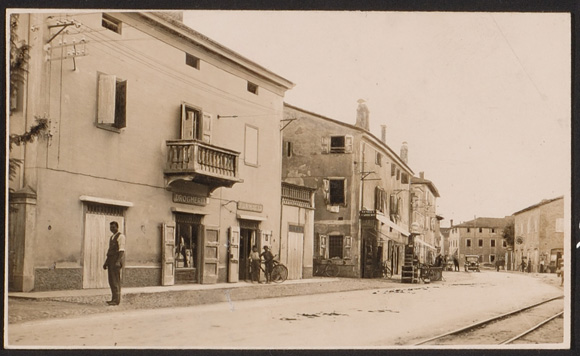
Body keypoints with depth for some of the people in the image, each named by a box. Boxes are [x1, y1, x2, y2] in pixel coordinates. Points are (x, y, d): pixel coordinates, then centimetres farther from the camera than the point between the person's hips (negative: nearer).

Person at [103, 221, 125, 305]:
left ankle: (116, 300, -9)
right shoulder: (112, 237, 22)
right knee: (111, 280, 8)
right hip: (111, 260, 9)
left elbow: (121, 250, -14)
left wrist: (118, 261, -24)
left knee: (116, 280, -10)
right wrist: (106, 262, 17)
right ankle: (114, 298, 12)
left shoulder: (121, 236, -5)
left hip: (116, 260, -9)